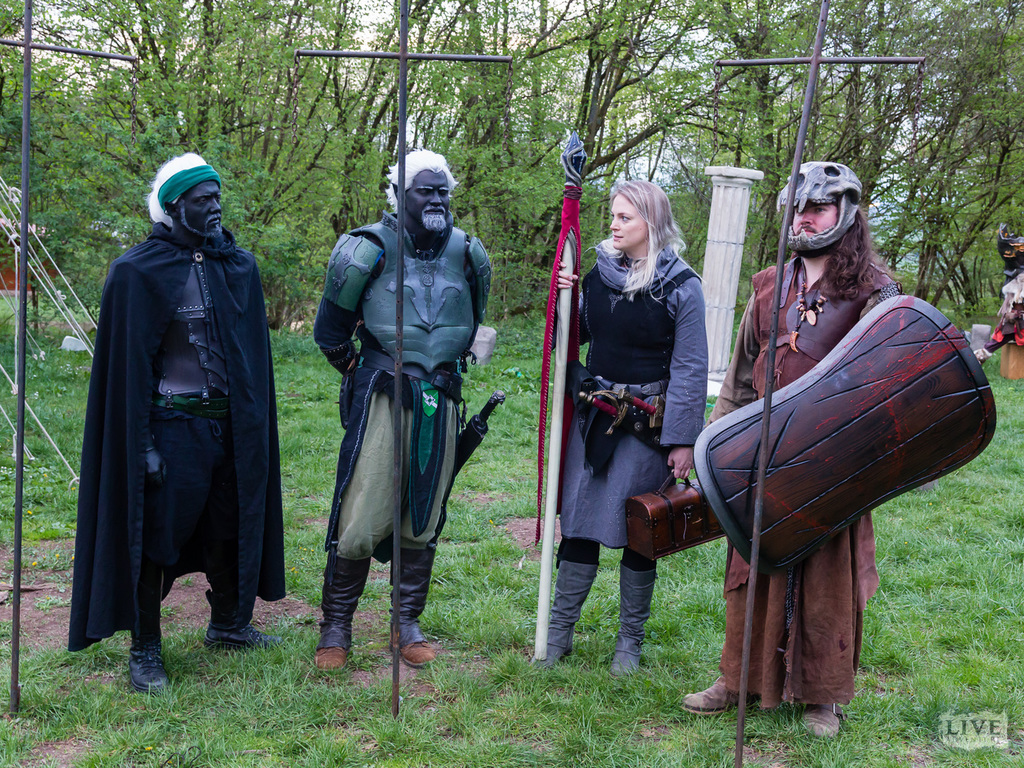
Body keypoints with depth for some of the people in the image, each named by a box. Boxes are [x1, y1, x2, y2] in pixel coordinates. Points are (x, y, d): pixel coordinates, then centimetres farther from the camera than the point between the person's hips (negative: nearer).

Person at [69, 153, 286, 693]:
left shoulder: (239, 266, 6)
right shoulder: (138, 272, -9)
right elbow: (131, 366, -10)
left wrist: (253, 423, 12)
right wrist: (143, 443, -13)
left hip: (231, 423, 5)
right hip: (173, 423, -5)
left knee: (230, 526, 16)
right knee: (156, 536, 2)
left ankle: (227, 625, 35)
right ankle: (145, 650, 15)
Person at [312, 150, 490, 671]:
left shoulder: (466, 254, 7)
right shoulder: (371, 249, -7)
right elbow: (330, 329, 4)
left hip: (440, 403, 4)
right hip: (381, 395, -4)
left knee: (423, 520, 10)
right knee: (361, 518, -6)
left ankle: (407, 624, 22)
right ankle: (336, 627, 10)